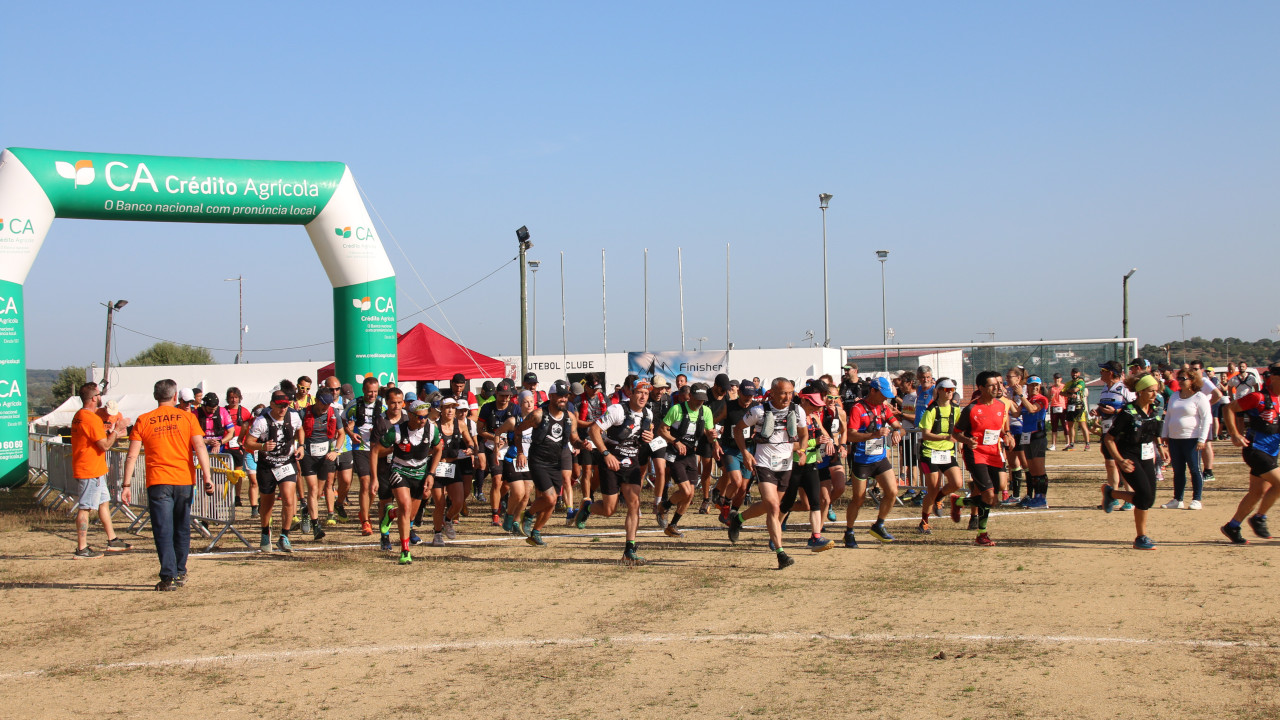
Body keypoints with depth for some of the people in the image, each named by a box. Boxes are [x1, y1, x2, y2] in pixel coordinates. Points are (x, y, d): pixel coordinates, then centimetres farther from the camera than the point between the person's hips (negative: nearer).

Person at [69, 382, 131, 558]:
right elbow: (105, 445, -20)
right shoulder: (91, 418, -20)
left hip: (94, 470, 11)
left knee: (104, 502, 16)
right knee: (85, 508, -6)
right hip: (90, 472, -11)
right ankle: (82, 548, -3)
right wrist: (116, 430, -7)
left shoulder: (79, 416, 13)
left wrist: (112, 431, 13)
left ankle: (112, 541, 23)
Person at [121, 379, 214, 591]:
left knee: (163, 531, 0)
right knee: (182, 529, 14)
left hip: (157, 482, -1)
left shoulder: (143, 421, 3)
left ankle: (168, 577, -8)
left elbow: (132, 455, -2)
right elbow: (199, 446, -6)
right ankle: (180, 573, 22)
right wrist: (207, 476, -9)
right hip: (184, 481, 1)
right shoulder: (187, 417, 4)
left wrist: (127, 485, -1)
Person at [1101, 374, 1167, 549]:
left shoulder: (1156, 411, 2)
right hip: (1130, 459, -7)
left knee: (1149, 499, 4)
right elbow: (1108, 439, -15)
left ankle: (1111, 493, 26)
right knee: (1146, 494, -19)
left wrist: (1160, 446, 3)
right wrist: (1120, 460, -24)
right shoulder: (1128, 412, -18)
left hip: (1147, 458, 7)